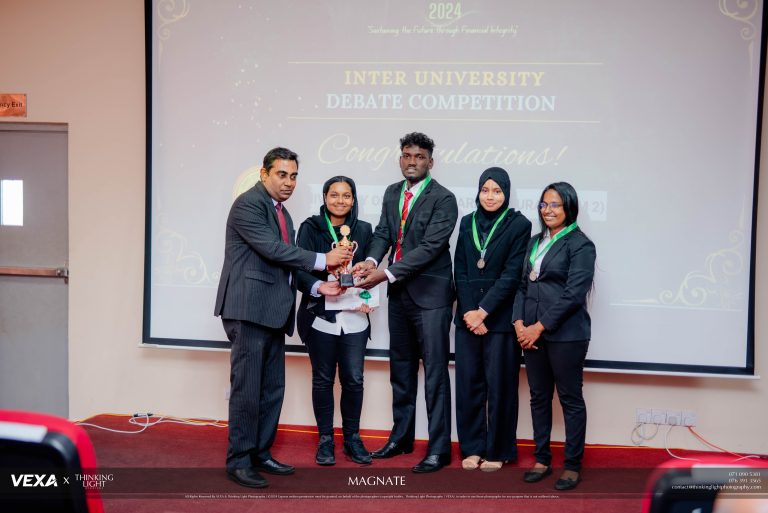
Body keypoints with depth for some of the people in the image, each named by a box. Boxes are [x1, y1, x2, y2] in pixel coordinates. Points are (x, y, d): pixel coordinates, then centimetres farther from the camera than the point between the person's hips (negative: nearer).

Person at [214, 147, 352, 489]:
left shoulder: (282, 214, 20)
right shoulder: (248, 203, -8)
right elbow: (271, 249, -17)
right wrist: (323, 260, -14)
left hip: (273, 313, 9)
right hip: (249, 309, -9)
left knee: (272, 389, 11)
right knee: (247, 389, -4)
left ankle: (260, 454, 23)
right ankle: (238, 462, 7)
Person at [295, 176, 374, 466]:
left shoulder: (363, 230, 8)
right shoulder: (310, 227, 1)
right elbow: (300, 269, -6)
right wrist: (318, 286, -26)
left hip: (354, 317, 2)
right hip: (320, 316, -1)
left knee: (354, 379, 3)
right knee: (323, 379, 7)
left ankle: (352, 438, 20)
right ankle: (325, 439, 21)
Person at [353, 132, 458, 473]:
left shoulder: (443, 199, -11)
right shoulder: (392, 193, 11)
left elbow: (430, 246, -19)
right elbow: (383, 233, 5)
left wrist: (386, 274, -24)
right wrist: (371, 260, -17)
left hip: (430, 293, -7)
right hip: (398, 293, 7)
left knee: (435, 371, -2)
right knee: (401, 368, 16)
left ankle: (439, 449, 9)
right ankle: (401, 438, 31)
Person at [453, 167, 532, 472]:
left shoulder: (519, 224, -3)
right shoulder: (467, 223, 10)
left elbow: (512, 274, -8)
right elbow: (460, 271, 6)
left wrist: (484, 311, -11)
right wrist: (469, 312, -5)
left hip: (500, 317, -3)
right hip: (468, 316, 4)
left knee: (499, 384, 3)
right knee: (468, 382, 7)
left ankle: (498, 450, 17)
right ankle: (472, 447, 19)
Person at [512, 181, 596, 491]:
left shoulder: (580, 245, -7)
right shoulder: (535, 242, 14)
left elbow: (574, 294, -14)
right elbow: (523, 285, 12)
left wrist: (540, 327, -14)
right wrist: (519, 323, -2)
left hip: (565, 335, -6)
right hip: (532, 332, 6)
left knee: (570, 398, 4)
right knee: (539, 396, 12)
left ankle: (573, 465, 17)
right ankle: (542, 459, 24)